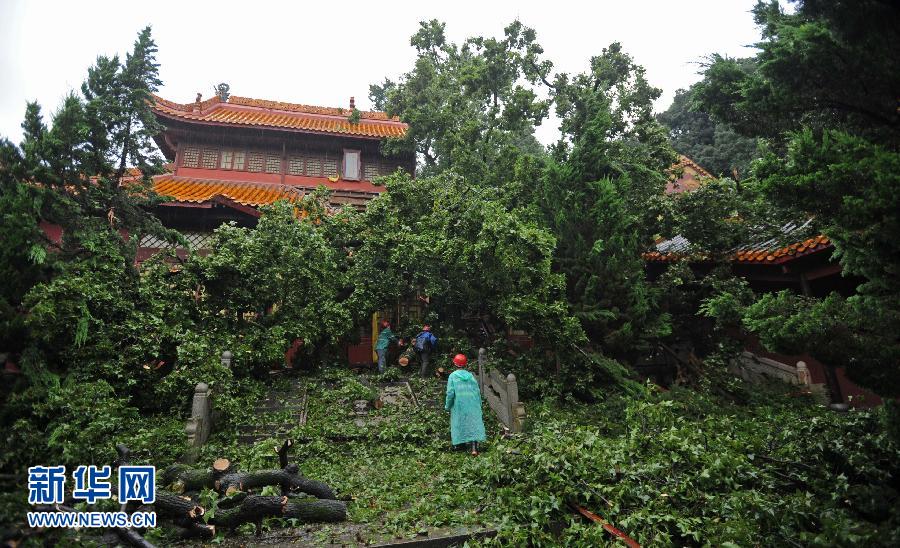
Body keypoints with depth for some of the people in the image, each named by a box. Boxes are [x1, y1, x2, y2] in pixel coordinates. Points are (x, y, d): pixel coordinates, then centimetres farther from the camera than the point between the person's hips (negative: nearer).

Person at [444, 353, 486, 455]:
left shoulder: (453, 376, -6)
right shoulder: (470, 375, 3)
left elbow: (450, 392, -10)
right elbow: (477, 391, 4)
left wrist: (447, 406, 2)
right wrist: (479, 405, 15)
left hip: (459, 405, -2)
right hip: (472, 404, 2)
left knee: (461, 423, 15)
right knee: (473, 422, 1)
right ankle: (474, 447, -7)